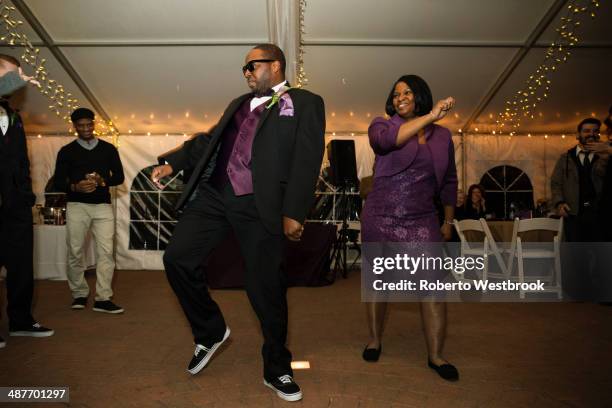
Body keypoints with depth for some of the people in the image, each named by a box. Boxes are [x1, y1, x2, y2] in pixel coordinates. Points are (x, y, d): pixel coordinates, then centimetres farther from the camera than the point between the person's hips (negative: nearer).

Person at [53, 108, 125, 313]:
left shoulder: (108, 149, 10)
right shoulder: (67, 151, 7)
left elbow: (119, 177, 9)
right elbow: (58, 181, 4)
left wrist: (103, 181, -11)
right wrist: (75, 187, -17)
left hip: (103, 205, 0)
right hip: (76, 206, 0)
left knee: (106, 251, -7)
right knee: (75, 252, 3)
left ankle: (103, 298, -3)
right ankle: (79, 294, 19)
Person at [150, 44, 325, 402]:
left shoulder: (305, 103, 5)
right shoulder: (239, 104, 25)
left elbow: (308, 160, -5)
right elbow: (210, 140, 29)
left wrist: (294, 212, -14)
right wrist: (173, 164, 18)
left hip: (259, 206, -5)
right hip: (214, 195, 6)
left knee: (266, 287, 0)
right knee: (178, 257, -4)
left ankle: (277, 370, 22)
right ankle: (211, 331, 20)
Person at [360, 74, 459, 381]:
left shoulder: (442, 135, 10)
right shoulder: (382, 125, 3)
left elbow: (448, 182, 16)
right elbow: (386, 139, -23)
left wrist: (448, 221, 17)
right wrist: (430, 116, -22)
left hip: (422, 222, 1)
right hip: (380, 219, -1)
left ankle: (436, 356, 10)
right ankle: (375, 340, 29)